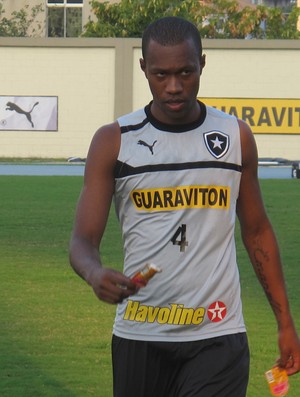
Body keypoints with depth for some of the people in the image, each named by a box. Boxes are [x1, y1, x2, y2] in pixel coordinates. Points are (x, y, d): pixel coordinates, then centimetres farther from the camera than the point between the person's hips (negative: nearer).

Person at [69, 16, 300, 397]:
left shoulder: (236, 137, 6)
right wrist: (96, 273, -28)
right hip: (139, 337, 0)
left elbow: (257, 231, 16)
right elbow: (83, 240, -4)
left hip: (218, 339, 0)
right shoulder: (113, 142, 0)